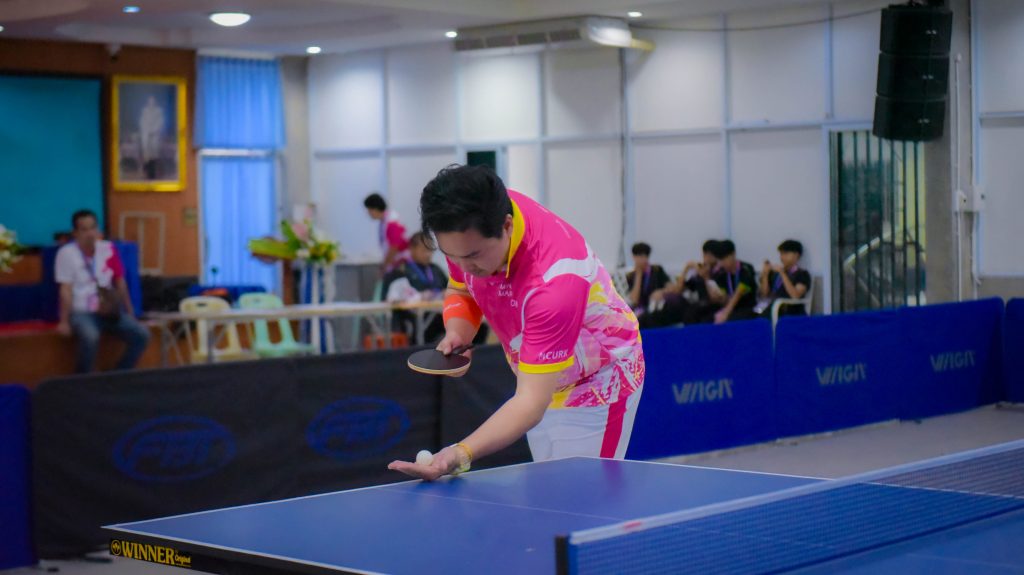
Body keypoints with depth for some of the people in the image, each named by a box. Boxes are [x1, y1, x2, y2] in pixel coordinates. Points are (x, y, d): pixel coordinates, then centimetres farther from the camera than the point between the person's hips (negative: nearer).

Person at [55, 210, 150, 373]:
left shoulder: (108, 249, 5)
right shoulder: (66, 253, -8)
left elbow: (120, 283, 12)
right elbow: (66, 290, -12)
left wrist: (130, 314, 11)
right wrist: (64, 321, -19)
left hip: (109, 310, 5)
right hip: (81, 312, -5)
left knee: (141, 335, -15)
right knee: (90, 337, -37)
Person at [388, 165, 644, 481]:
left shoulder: (554, 280, -42)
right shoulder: (469, 231, -19)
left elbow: (531, 402, -43)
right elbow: (461, 290, 5)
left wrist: (461, 454, -56)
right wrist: (456, 333, -17)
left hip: (598, 382, -7)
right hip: (541, 377, 7)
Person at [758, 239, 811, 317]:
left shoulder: (802, 274, 5)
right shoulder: (774, 273, 19)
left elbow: (795, 296, -11)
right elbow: (765, 294, 14)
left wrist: (782, 273, -11)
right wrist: (765, 274, 3)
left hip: (791, 313, -5)